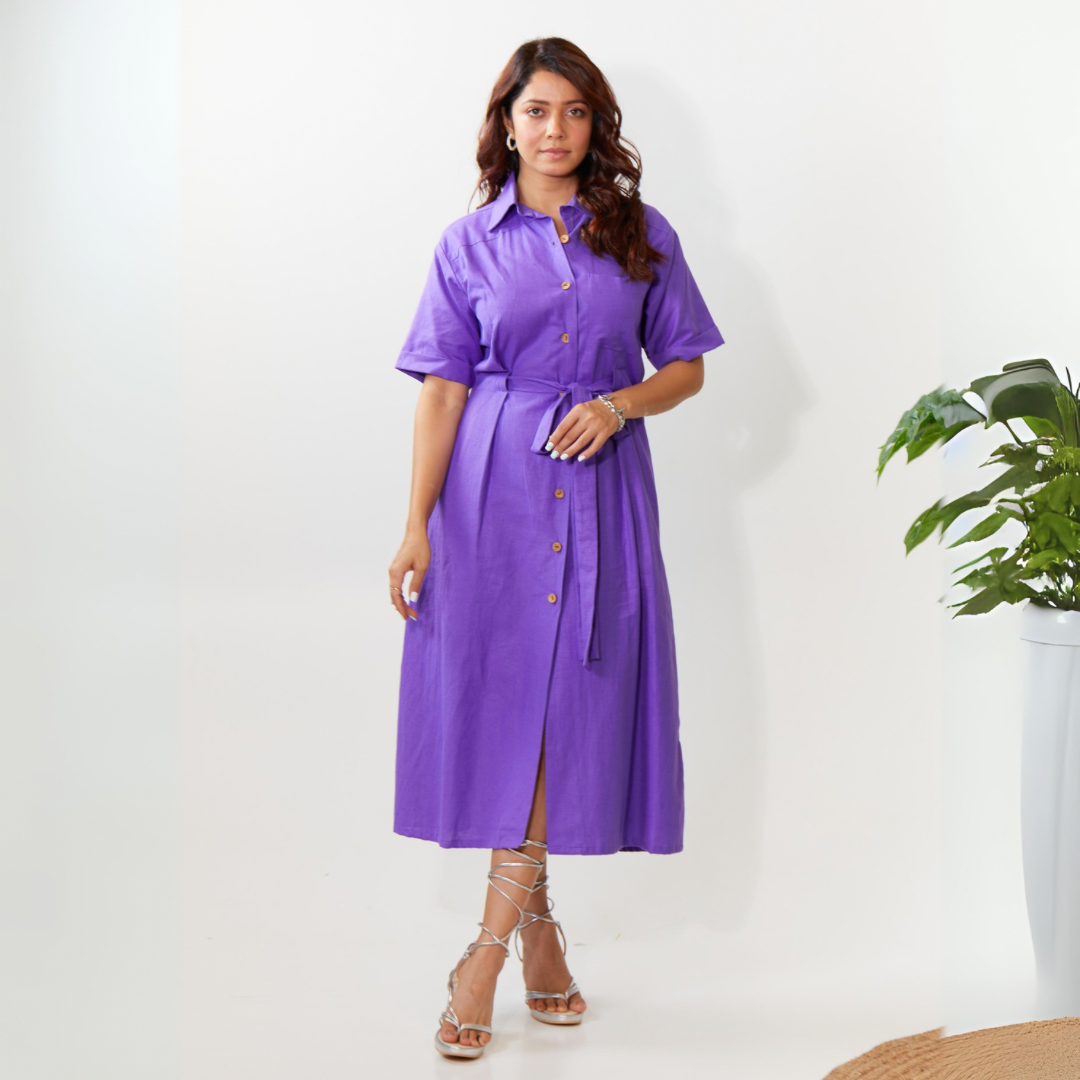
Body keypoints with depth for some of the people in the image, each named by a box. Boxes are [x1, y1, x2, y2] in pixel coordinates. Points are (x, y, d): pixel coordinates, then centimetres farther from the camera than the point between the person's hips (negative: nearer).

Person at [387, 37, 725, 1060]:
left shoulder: (643, 235, 8)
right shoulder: (469, 242, 5)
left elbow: (686, 367, 11)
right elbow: (441, 390, 1)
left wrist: (618, 404, -10)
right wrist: (416, 525, -6)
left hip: (600, 481, 1)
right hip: (493, 486, -1)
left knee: (568, 695, -5)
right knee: (501, 689, -3)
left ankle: (490, 946, 2)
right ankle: (536, 930, 13)